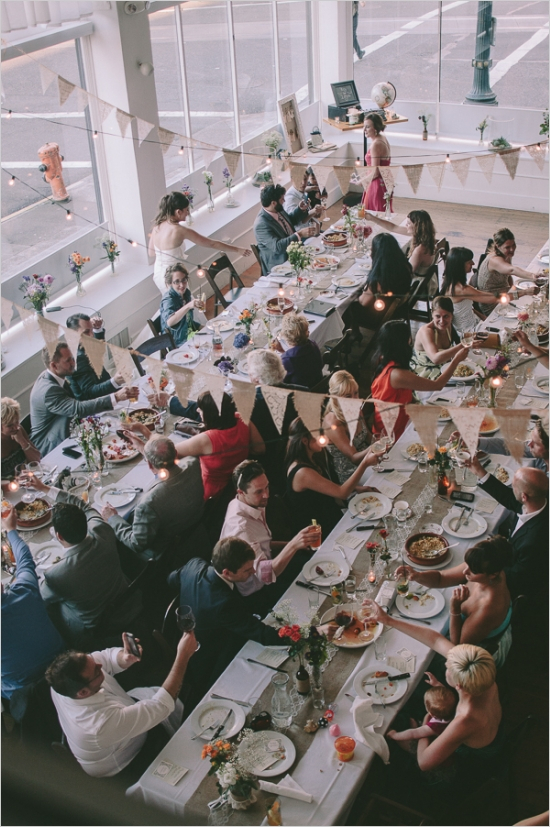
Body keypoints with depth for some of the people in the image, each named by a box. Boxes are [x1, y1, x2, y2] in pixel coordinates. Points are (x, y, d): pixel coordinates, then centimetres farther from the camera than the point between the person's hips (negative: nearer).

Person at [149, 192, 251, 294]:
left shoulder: (157, 226, -4)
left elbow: (151, 252, 8)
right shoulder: (180, 230, -25)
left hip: (159, 274, 8)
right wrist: (237, 249, -14)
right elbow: (211, 244, -20)